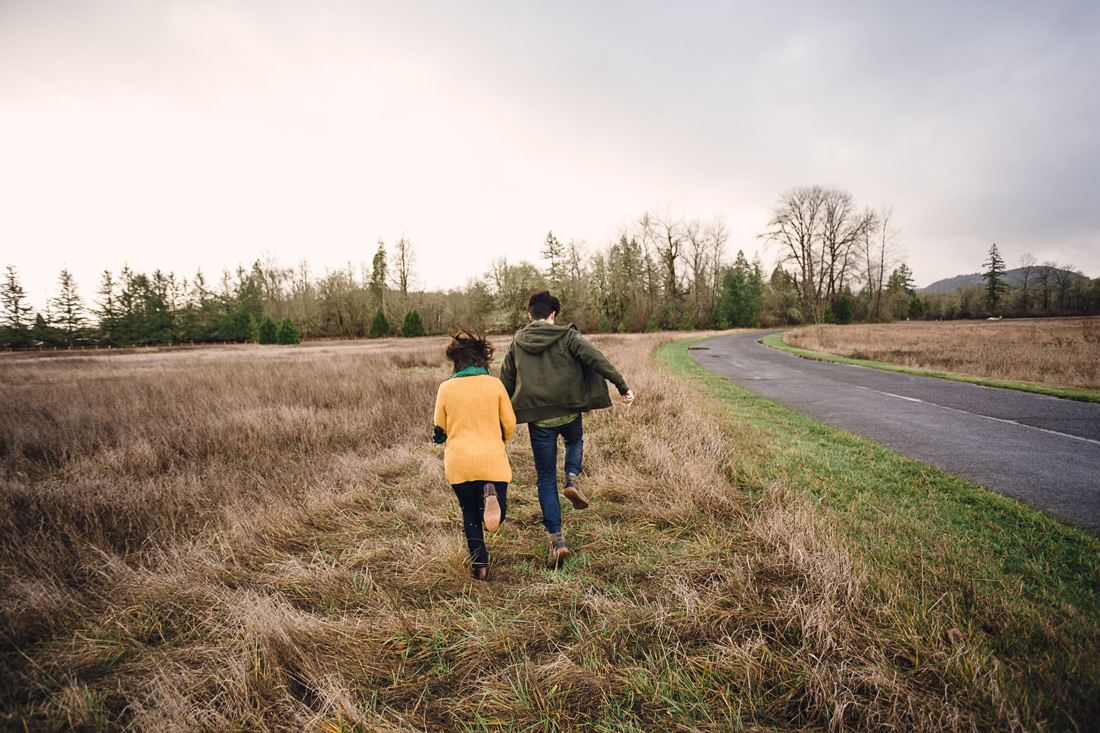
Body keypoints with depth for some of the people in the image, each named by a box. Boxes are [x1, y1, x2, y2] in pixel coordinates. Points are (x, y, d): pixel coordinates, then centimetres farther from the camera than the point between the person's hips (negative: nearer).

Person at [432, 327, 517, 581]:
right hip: (492, 460, -1)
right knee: (496, 517, 14)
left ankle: (480, 565, 10)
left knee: (470, 512, 20)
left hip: (458, 462, 1)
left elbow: (440, 429, 7)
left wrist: (439, 438, 32)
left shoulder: (446, 388, -2)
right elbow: (509, 424, 4)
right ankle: (490, 495, -20)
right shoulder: (494, 384, -2)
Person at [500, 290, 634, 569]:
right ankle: (573, 479, 9)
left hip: (538, 420, 1)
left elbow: (505, 384, 13)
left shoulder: (516, 344, 6)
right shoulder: (567, 336, -3)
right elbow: (597, 360, -15)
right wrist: (622, 386, -13)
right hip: (568, 412, -1)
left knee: (546, 478, 10)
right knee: (575, 440, 35)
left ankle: (556, 538, 4)